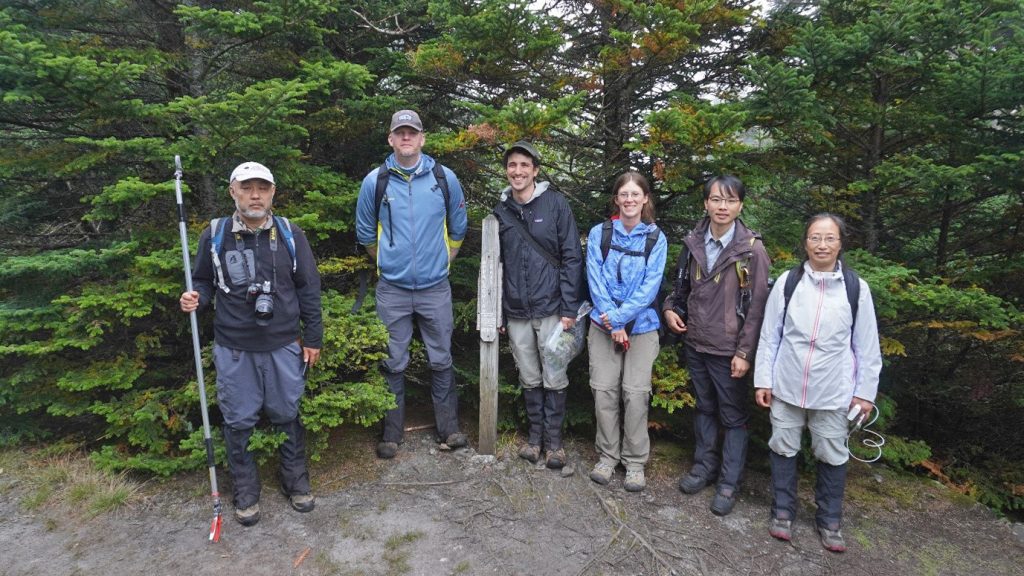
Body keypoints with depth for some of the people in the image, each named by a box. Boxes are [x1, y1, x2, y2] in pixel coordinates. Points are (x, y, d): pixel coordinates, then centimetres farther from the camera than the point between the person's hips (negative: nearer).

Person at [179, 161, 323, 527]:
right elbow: (203, 283, 10)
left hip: (284, 345, 0)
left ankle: (296, 481, 33)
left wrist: (313, 339, 4)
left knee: (288, 415, 13)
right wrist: (195, 299, -14)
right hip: (234, 349, 0)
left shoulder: (290, 235, -1)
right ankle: (246, 492, 29)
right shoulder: (214, 236, -2)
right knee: (239, 421, 9)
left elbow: (308, 290, 4)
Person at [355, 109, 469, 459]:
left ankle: (448, 428, 23)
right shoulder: (375, 181, -2)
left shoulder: (445, 179, -1)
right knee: (393, 364, 8)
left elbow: (457, 229, 12)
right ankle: (392, 433, 22)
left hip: (436, 288, 0)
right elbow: (365, 233, 11)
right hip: (392, 289, 0)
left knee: (441, 361, 9)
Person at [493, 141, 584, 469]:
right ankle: (535, 434, 29)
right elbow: (496, 265, 11)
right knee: (529, 379, 13)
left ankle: (553, 439, 21)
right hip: (516, 313, 3)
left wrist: (569, 308, -11)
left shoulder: (555, 204, -3)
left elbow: (572, 257, -5)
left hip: (551, 309, -3)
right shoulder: (501, 211, 7)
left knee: (554, 380, 4)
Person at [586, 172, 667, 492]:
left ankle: (635, 461, 13)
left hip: (641, 326, -1)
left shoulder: (655, 238, -1)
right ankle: (607, 456, 18)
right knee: (604, 390, 2)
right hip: (603, 325, 1)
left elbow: (650, 286, -8)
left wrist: (618, 316, -15)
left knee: (635, 393, -2)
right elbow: (595, 280, -6)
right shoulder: (599, 233, 0)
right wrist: (612, 325, -13)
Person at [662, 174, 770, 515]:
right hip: (696, 344, 5)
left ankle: (729, 483, 21)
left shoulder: (752, 249, -11)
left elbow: (757, 305, -12)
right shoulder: (694, 242, 3)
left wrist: (745, 352, -14)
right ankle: (704, 466, 35)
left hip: (728, 349, -5)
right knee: (704, 407, 19)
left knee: (733, 416, 8)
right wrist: (671, 308, -1)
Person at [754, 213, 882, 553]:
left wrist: (865, 392, 2)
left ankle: (830, 521, 33)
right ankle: (783, 511, 32)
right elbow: (769, 335, 0)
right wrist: (763, 379, 0)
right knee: (783, 449, 13)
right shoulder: (788, 282, -4)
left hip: (833, 392, 0)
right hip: (787, 387, 1)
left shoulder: (856, 288, -4)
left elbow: (867, 346, 1)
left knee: (833, 456, 12)